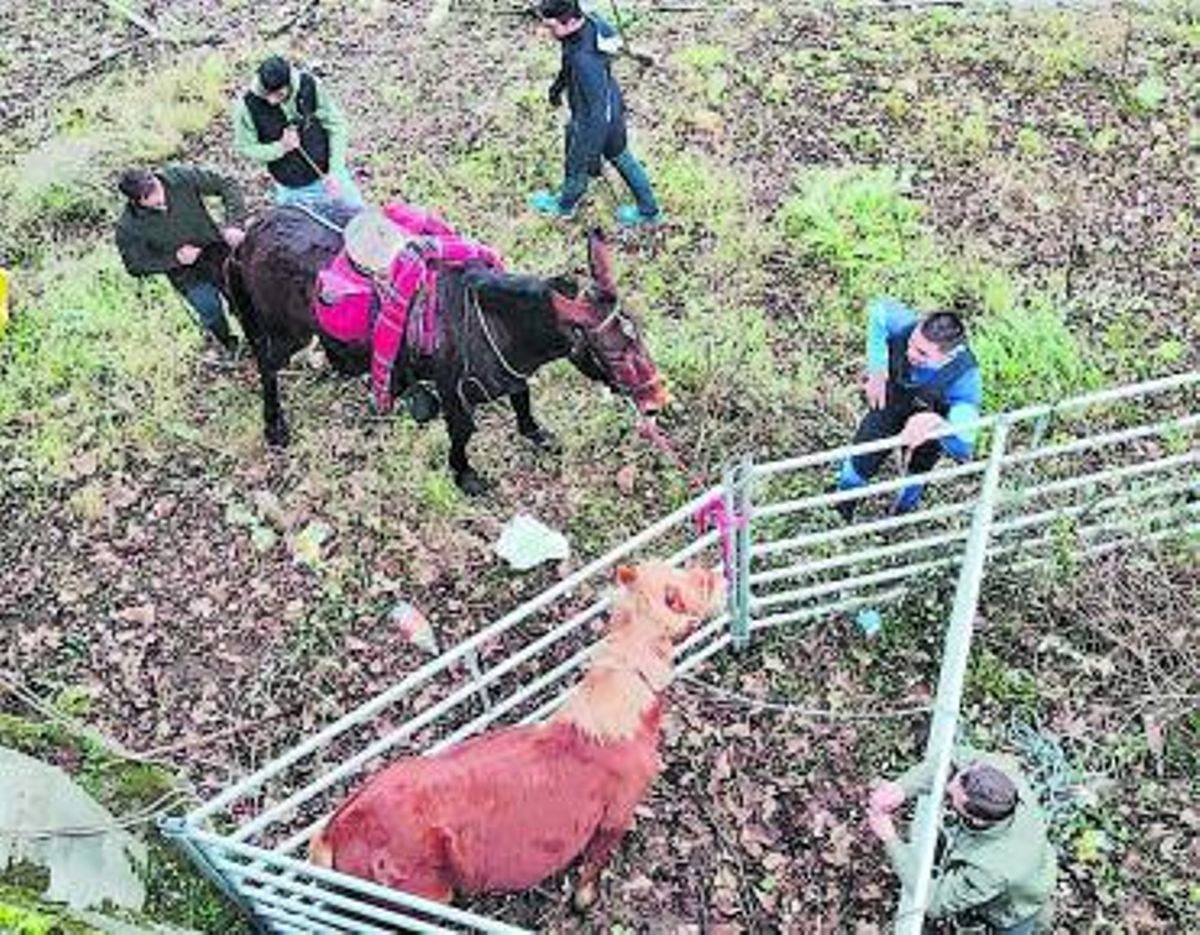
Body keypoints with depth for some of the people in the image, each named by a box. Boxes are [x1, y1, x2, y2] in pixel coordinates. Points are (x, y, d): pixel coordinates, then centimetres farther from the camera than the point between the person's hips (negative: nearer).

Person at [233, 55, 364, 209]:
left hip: (327, 175, 2)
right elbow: (245, 147, -8)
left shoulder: (310, 86, -18)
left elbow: (336, 127, -8)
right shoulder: (247, 105, -20)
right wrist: (281, 147, -25)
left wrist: (335, 172, -14)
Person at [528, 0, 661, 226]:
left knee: (577, 167, 21)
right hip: (612, 108, 8)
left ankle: (564, 206, 52)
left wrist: (592, 156, -24)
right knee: (621, 157, 28)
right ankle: (648, 210, 46)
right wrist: (559, 83, 24)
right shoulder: (590, 23, -15)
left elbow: (597, 113, -33)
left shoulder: (586, 61, -42)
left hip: (595, 122, -8)